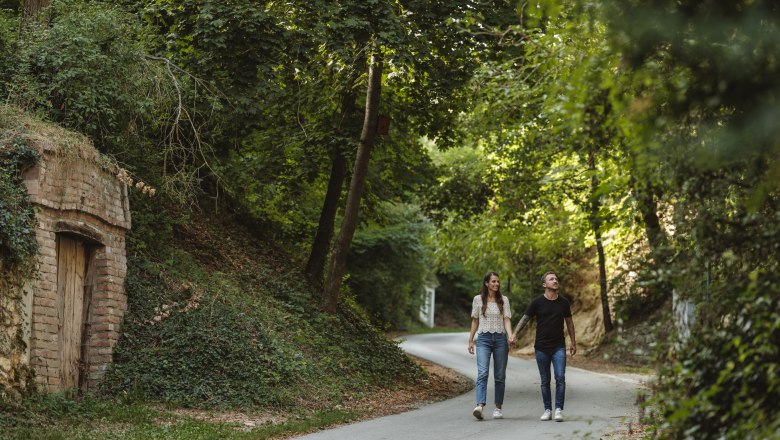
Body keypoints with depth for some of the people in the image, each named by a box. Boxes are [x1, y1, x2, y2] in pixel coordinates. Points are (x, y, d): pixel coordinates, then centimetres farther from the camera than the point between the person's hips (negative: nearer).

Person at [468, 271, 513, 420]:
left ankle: (498, 408, 13)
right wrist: (470, 340, 9)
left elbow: (507, 319, 0)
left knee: (500, 375, 4)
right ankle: (480, 406, -29)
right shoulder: (478, 299, 5)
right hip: (484, 339, -2)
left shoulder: (504, 300, 7)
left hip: (500, 339, 2)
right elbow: (475, 321, 11)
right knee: (482, 372, -17)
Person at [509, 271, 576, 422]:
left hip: (559, 347, 1)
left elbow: (569, 322, 15)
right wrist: (514, 334, -10)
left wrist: (573, 343, 17)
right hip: (541, 347, -1)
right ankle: (547, 410, 16)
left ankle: (559, 409, -7)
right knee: (545, 381, 6)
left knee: (560, 378, -12)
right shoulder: (538, 302, -3)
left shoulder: (564, 302, 3)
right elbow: (525, 319, 1)